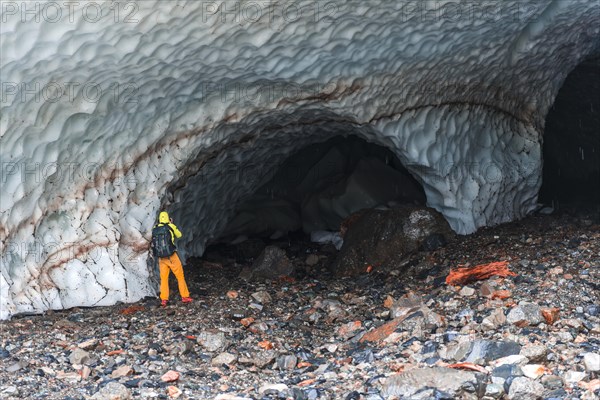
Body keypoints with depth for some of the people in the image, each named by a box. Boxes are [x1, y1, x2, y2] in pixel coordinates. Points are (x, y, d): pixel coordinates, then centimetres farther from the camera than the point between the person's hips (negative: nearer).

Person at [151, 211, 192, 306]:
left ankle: (163, 299, 7)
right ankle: (185, 296, 11)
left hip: (161, 258, 3)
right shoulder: (171, 226, -7)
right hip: (171, 256, -3)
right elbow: (179, 235, 10)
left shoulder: (154, 229, 1)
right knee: (180, 276, 8)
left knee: (164, 278, 11)